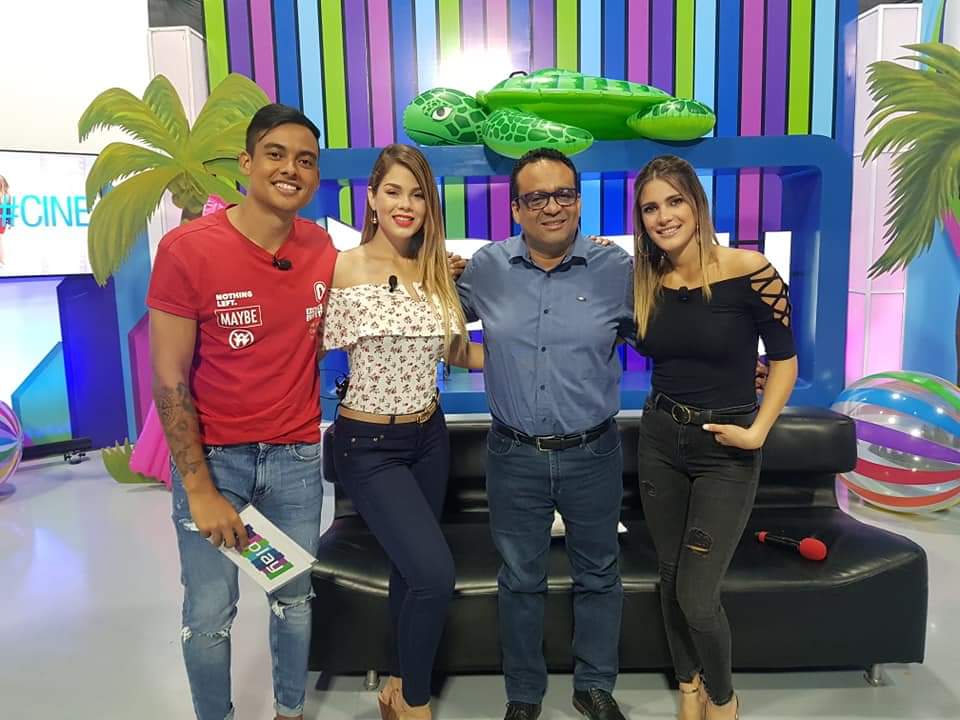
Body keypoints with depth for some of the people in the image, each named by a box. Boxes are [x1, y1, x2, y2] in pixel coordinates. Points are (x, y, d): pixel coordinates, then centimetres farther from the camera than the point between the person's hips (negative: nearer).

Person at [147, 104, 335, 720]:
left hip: (297, 457, 3)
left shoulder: (322, 247, -2)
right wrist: (200, 489, -13)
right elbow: (169, 381, -12)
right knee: (210, 616, 8)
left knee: (295, 599, 17)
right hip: (212, 457, -3)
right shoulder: (187, 249, -14)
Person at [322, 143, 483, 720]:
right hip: (369, 444, -5)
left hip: (429, 436, 6)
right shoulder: (345, 269, -12)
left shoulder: (439, 269, 3)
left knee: (412, 568, 17)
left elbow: (459, 353, 8)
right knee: (435, 573, -14)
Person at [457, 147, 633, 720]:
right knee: (520, 579, 16)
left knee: (598, 575, 17)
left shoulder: (617, 269, -6)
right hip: (515, 457, 1)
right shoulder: (487, 269, -2)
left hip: (592, 454, 0)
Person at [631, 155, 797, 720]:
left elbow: (785, 359, -7)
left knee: (697, 595, -3)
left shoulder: (748, 270, -14)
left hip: (726, 452, -4)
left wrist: (758, 432, -15)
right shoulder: (645, 282, -1)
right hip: (660, 440, 4)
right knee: (671, 578, 15)